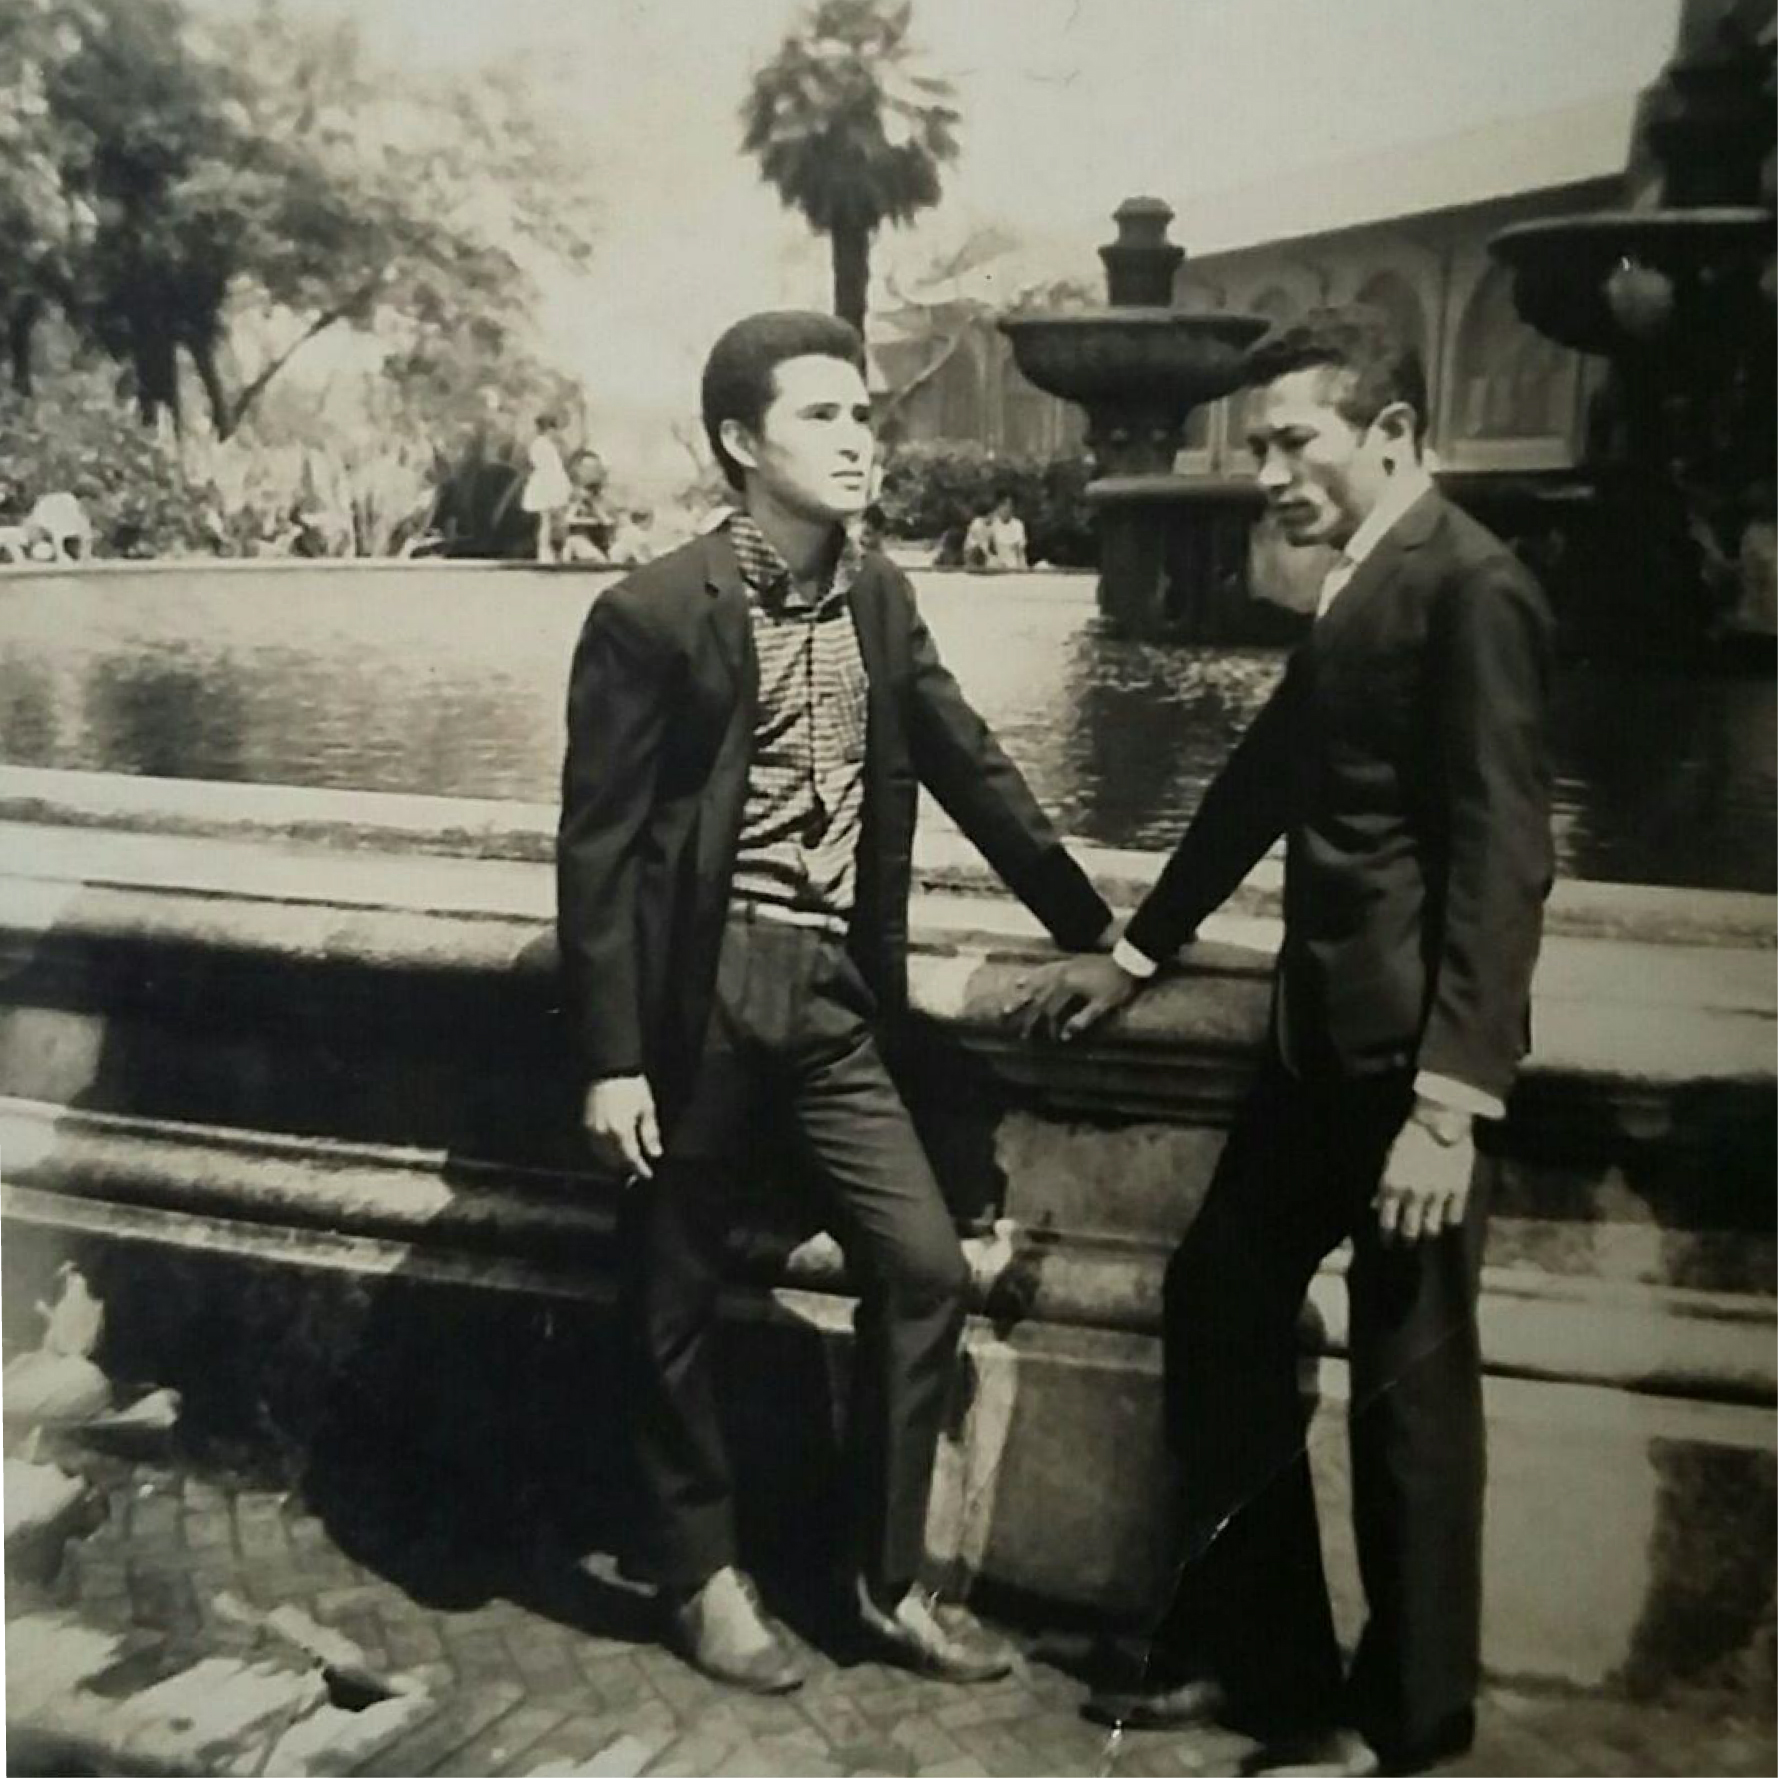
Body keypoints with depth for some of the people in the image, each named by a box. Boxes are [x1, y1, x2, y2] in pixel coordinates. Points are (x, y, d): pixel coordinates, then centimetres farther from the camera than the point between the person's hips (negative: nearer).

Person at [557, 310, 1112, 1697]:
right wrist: (611, 1056, -12)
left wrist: (1094, 926, 13)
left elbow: (972, 768, 12)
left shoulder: (881, 597, 6)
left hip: (834, 990, 5)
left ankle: (888, 1579, 22)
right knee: (678, 1297, 10)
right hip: (702, 992, -5)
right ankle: (703, 1575, 32)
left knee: (925, 1269, 3)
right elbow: (597, 845, -11)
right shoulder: (652, 615, -12)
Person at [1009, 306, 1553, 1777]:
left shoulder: (1472, 588, -14)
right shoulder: (1357, 584, 14)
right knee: (1219, 1303, 15)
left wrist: (1451, 1096, -25)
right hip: (1324, 1034, 9)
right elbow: (1267, 779, 21)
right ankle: (1249, 1645, 32)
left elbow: (1501, 855, -20)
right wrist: (1139, 952, 25)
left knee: (1407, 1377, 6)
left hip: (1411, 1050, -9)